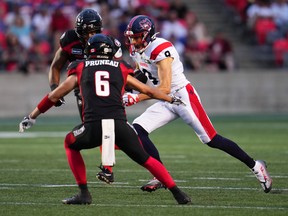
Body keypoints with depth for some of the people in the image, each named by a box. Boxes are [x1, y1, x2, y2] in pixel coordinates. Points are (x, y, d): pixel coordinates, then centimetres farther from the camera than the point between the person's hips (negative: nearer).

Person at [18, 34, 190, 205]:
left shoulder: (80, 69, 20)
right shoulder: (121, 69, 23)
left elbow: (54, 96, 23)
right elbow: (148, 90, 35)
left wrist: (32, 117, 34)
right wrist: (171, 99, 52)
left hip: (93, 126, -1)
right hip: (119, 124, 1)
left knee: (71, 144, 28)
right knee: (145, 159, 19)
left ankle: (84, 193, 18)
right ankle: (178, 194, 13)